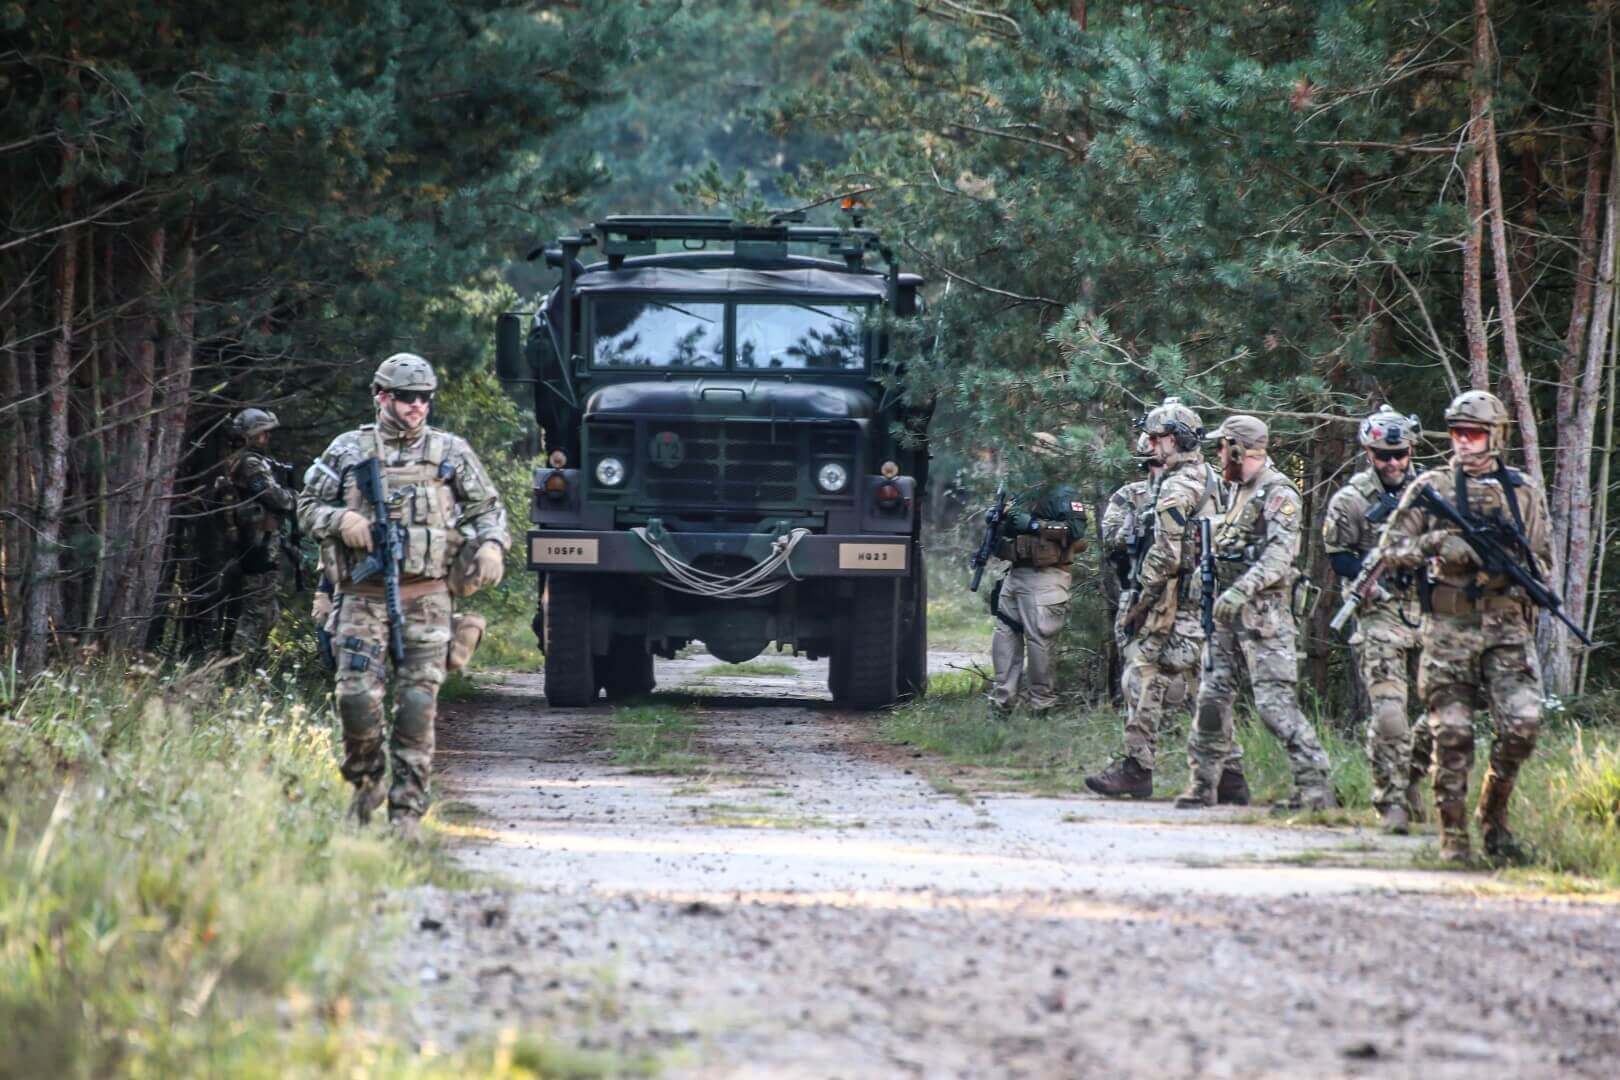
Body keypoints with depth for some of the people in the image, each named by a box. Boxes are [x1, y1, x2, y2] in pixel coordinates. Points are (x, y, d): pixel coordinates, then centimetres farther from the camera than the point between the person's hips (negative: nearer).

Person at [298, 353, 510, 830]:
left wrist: (491, 544, -3)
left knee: (418, 704, -4)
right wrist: (340, 520, -7)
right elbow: (308, 505, 13)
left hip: (426, 598, 0)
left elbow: (488, 507, 17)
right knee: (357, 695, -10)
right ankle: (365, 781, 16)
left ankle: (407, 807, 2)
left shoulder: (451, 452, 10)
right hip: (364, 595, 0)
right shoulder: (349, 451, 9)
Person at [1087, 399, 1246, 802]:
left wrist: (1138, 603, -11)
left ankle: (1135, 769, -2)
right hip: (1208, 602, 9)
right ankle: (1229, 775, 7)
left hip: (1176, 603, -9)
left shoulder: (1177, 487, -14)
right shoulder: (1211, 481, 15)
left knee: (1143, 679, -3)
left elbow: (1165, 556, -19)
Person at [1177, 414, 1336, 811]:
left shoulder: (1278, 494, -10)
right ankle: (1202, 784, 13)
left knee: (1274, 700, -13)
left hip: (1263, 610, -9)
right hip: (1227, 610, 9)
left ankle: (1316, 784, -11)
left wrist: (1241, 590, -31)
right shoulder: (1240, 492, 19)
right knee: (1213, 696, 7)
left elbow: (1279, 555, -22)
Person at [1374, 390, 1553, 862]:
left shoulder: (1524, 492, 11)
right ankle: (1453, 833, 5)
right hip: (1448, 627, -1)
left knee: (1523, 724, -11)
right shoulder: (1431, 487, 5)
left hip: (1508, 628, 1)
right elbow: (1393, 547, 4)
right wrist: (1436, 546, -13)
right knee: (1452, 734, -4)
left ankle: (1493, 814, 9)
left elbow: (1543, 561, 14)